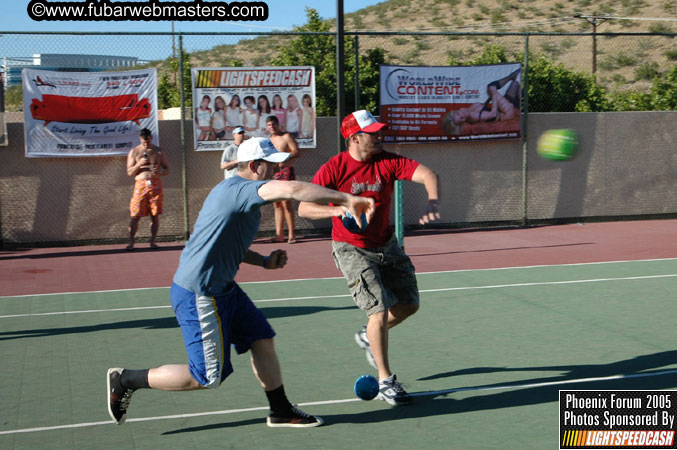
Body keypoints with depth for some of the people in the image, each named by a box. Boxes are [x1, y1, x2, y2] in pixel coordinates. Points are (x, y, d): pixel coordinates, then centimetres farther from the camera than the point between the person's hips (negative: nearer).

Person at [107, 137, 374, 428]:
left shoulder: (236, 192, 12)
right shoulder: (239, 189, -20)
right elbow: (291, 190, -35)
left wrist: (264, 261, 10)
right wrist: (346, 198, -33)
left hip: (222, 289, 11)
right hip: (199, 295, -11)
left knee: (262, 340, 12)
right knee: (208, 378, -1)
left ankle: (281, 411, 26)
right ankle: (126, 380, 11)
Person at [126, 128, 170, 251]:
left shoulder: (158, 151, 10)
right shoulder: (134, 152, 8)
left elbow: (167, 170, 10)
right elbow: (129, 172, 5)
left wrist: (159, 171, -12)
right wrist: (139, 164, -13)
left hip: (155, 184, 1)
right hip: (140, 184, -1)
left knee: (155, 215, 0)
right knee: (135, 215, -6)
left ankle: (153, 241, 7)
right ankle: (131, 242, -3)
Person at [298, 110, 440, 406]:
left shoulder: (387, 161, -6)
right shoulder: (334, 168, -15)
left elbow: (427, 175, -16)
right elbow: (304, 208, -18)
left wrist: (433, 203, -37)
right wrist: (338, 210, -36)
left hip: (386, 246, 5)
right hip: (352, 250, -5)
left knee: (408, 305, 8)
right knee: (380, 310, -14)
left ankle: (368, 337, 37)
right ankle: (385, 382, 0)